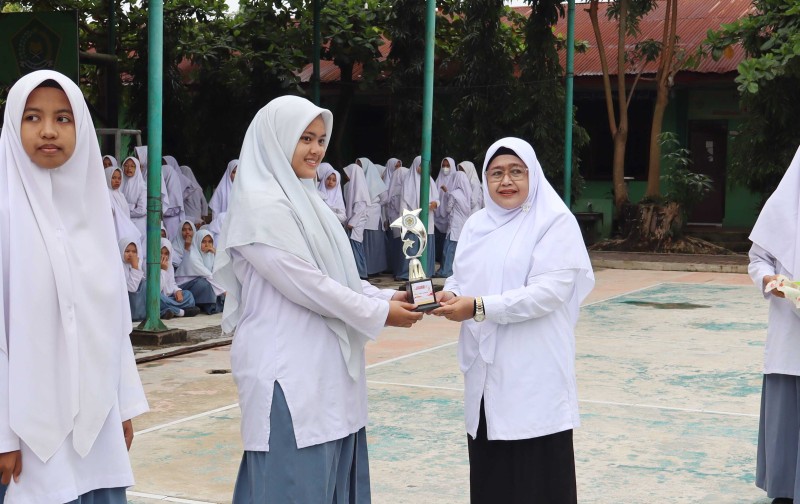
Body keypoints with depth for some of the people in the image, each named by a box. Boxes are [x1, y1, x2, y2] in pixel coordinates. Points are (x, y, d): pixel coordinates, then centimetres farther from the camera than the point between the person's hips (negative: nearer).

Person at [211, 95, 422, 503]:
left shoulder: (303, 198, 16)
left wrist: (387, 297, 2)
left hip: (323, 364, 9)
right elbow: (304, 284, -18)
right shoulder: (261, 203, -13)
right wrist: (378, 313, -10)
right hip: (288, 368, -9)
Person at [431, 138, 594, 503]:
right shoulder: (477, 225, 14)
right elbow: (462, 280, 17)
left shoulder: (556, 222, -7)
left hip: (535, 374, -6)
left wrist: (479, 307, -20)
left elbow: (549, 291, -17)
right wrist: (449, 296, -8)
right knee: (488, 471, 8)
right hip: (486, 369, 6)